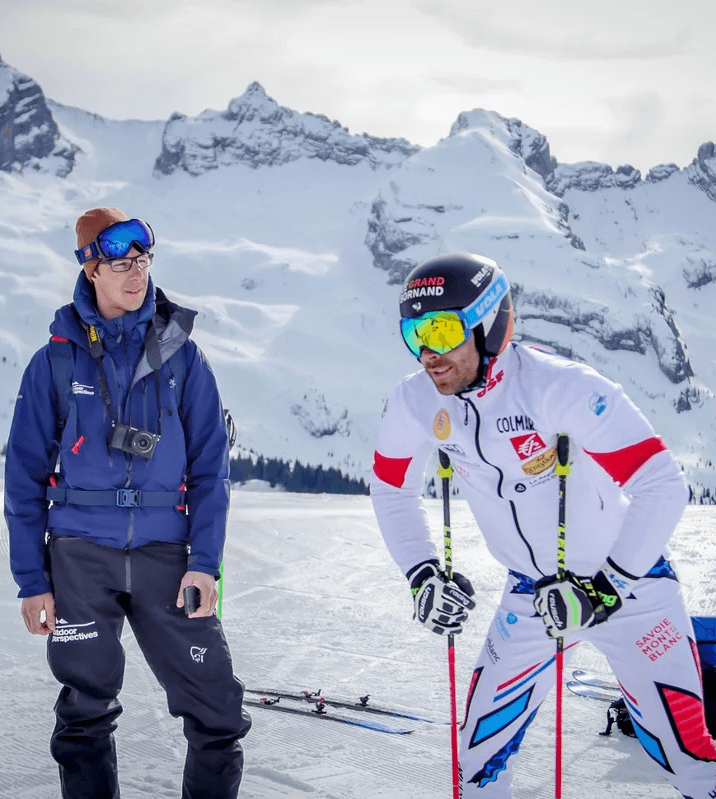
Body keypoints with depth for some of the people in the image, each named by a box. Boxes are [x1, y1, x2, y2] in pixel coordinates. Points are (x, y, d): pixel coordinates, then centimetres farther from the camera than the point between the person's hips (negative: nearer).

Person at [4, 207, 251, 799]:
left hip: (164, 550, 1)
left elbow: (210, 465, 4)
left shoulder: (181, 355, 5)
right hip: (81, 552, 0)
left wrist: (205, 562, -6)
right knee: (86, 714, 7)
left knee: (218, 709, -2)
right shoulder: (57, 359, 3)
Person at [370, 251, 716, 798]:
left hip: (628, 581, -5)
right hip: (532, 592, 5)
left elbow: (663, 486, -30)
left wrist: (606, 587, -33)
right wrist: (422, 574, -5)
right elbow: (393, 492, 7)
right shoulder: (414, 403, -11)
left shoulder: (561, 386, -29)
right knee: (481, 752, 8)